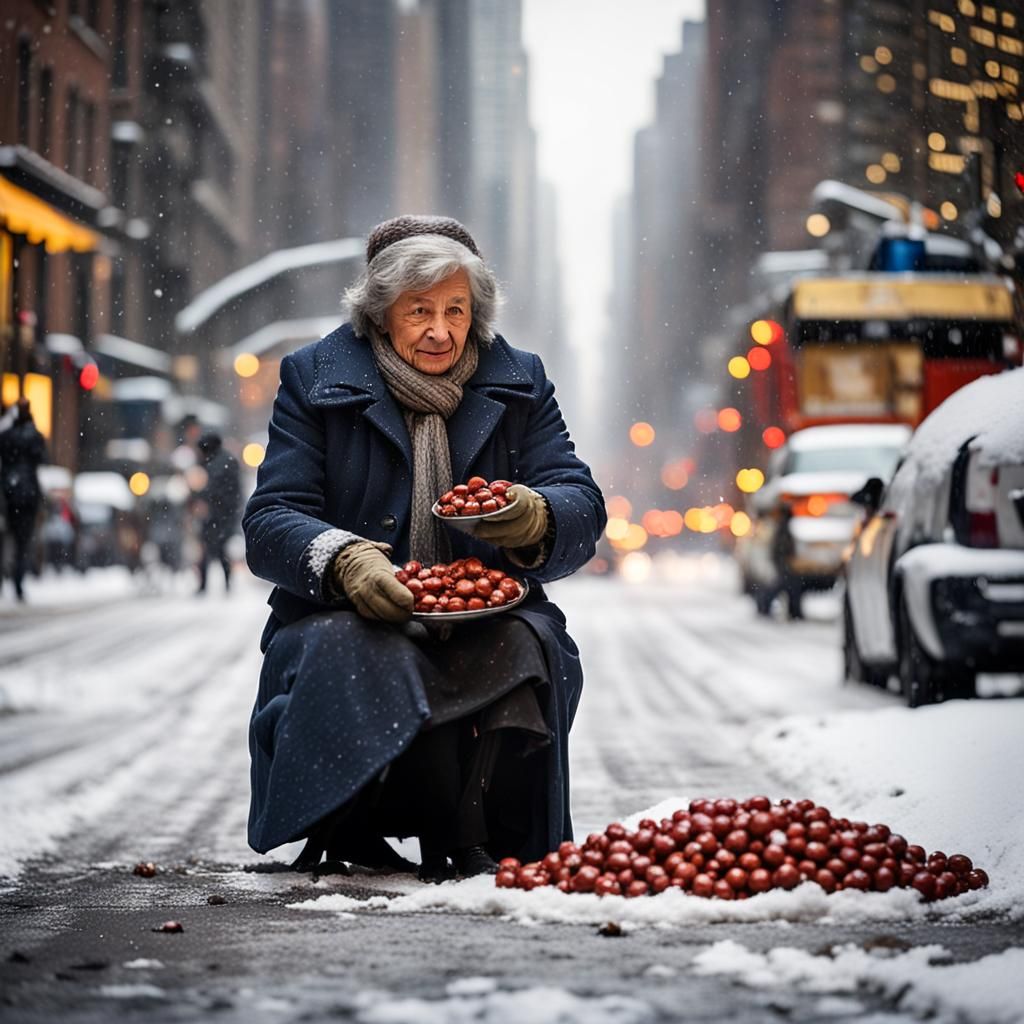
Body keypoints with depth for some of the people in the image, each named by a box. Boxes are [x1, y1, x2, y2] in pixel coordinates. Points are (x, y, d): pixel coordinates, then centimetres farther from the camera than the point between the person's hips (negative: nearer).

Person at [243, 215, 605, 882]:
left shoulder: (519, 382, 13)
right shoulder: (316, 377, 7)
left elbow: (583, 508, 4)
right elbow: (269, 524, -3)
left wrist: (534, 518, -23)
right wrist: (341, 559, -26)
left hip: (485, 620, 2)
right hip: (350, 621, -1)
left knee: (528, 640, -32)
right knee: (360, 650, -36)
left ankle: (485, 844, -32)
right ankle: (457, 844, -30)